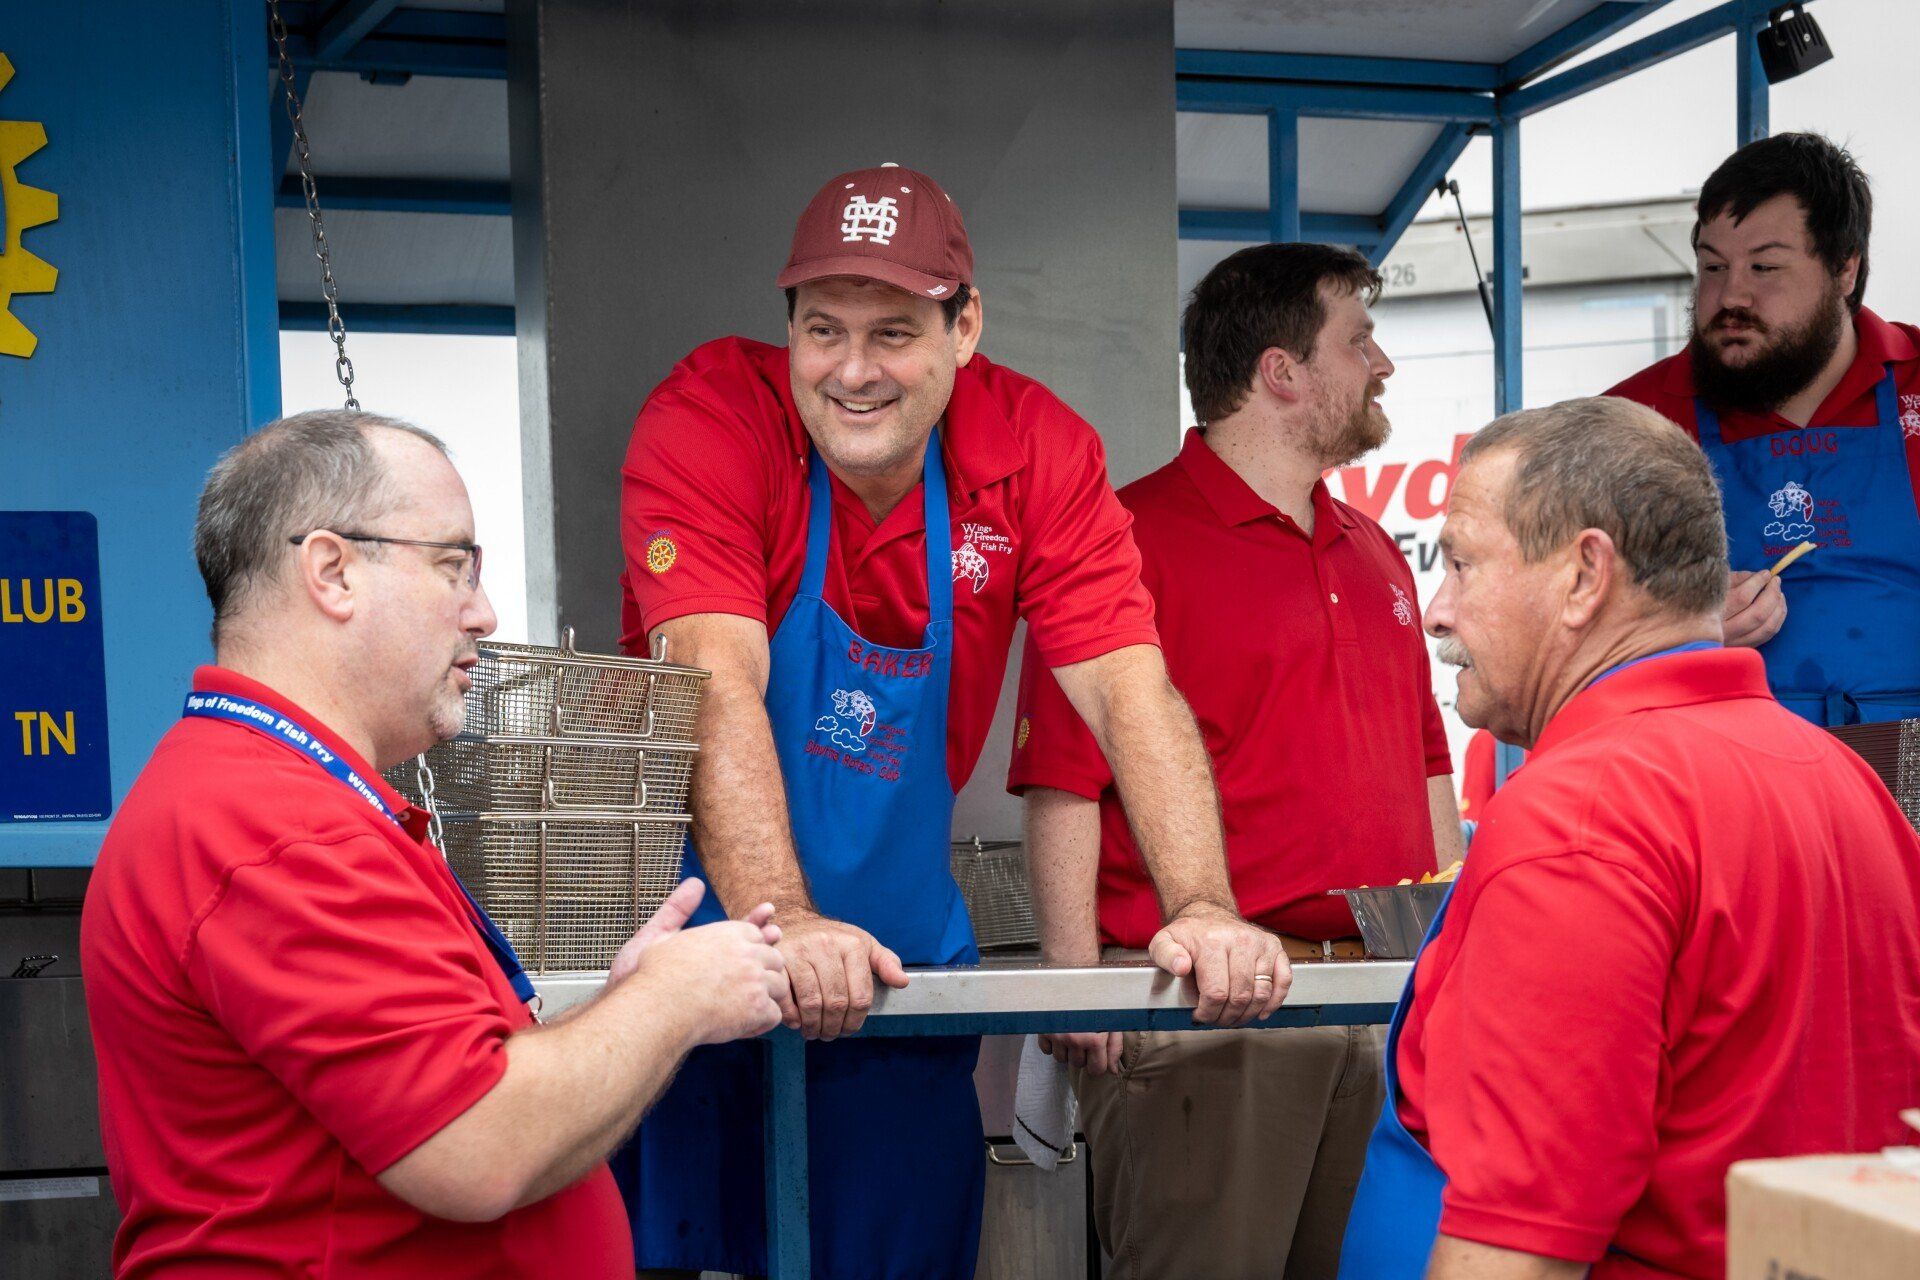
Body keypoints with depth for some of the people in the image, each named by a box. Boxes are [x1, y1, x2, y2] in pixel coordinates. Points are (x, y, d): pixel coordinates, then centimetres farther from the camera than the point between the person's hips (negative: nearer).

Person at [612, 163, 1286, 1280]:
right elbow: (720, 688, -27)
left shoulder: (1036, 453, -7)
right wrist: (783, 924, -41)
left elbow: (1131, 691, -13)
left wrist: (1204, 912, -28)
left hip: (903, 956, 3)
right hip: (695, 933, -2)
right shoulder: (710, 418, -15)